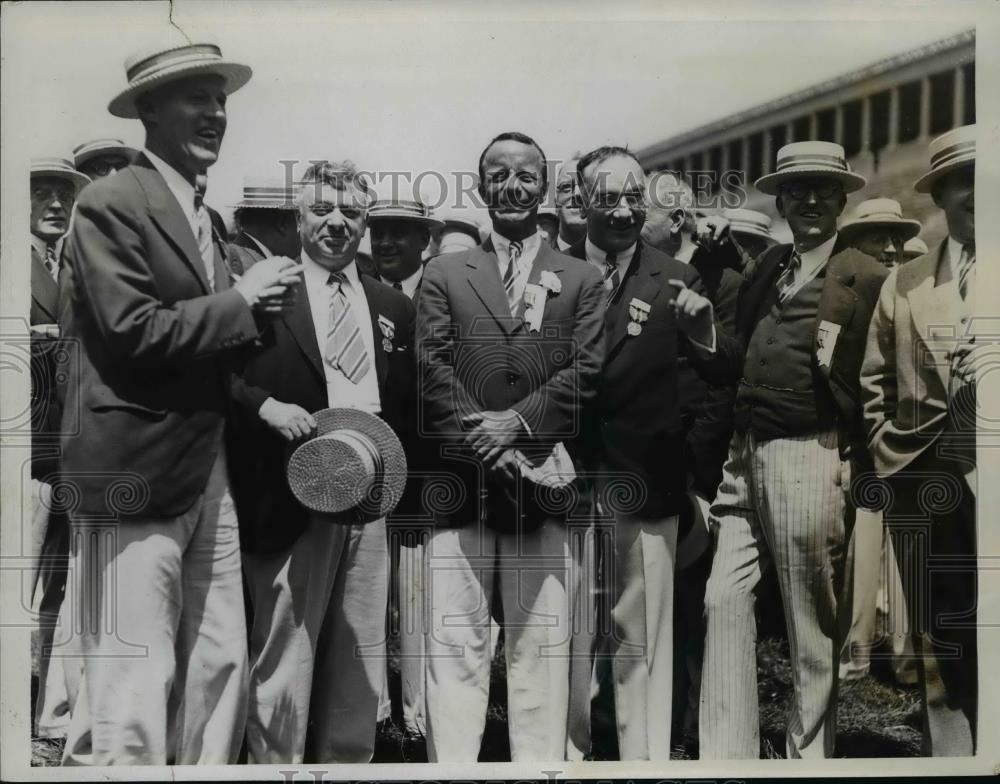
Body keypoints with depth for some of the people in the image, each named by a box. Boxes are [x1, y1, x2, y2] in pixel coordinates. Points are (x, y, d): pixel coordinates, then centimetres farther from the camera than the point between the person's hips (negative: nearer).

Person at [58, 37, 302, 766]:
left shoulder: (206, 217, 18)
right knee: (134, 690, -3)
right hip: (134, 474, -8)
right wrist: (239, 302, -10)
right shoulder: (110, 203, -8)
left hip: (208, 472, 8)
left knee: (221, 673, 11)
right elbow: (132, 333, -18)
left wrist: (258, 305, 2)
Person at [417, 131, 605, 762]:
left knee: (543, 649, 4)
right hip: (461, 481, 0)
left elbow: (586, 371, 1)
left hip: (547, 485, 0)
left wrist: (519, 423, -12)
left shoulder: (583, 280, 14)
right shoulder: (444, 274, 14)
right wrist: (487, 442, -10)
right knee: (455, 645, 0)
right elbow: (433, 368, 2)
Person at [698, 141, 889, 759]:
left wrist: (861, 470, -6)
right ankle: (724, 754, 14)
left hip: (810, 461, -6)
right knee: (725, 601, 4)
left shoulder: (868, 279, -2)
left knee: (812, 623, 6)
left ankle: (808, 754, 22)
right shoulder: (766, 268, 16)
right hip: (744, 455, 6)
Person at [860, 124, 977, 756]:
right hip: (922, 485, 3)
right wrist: (888, 446, 6)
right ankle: (949, 757, 27)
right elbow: (874, 382, 16)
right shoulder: (904, 283, 12)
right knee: (938, 649, 13)